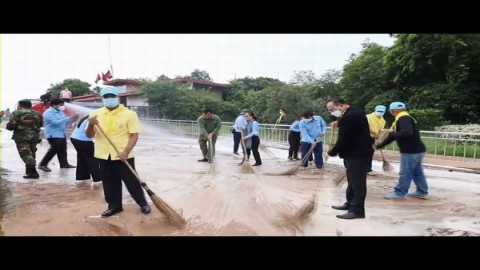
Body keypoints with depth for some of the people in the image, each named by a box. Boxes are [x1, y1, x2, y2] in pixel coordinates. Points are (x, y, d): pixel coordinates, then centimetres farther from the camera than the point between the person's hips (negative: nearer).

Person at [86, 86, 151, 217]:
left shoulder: (129, 114, -7)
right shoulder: (96, 114, 4)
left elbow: (134, 135, -10)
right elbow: (90, 135, 5)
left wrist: (126, 151, -22)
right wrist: (91, 124, -17)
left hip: (123, 156, -4)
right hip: (104, 156, 4)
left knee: (131, 181, 4)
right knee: (109, 182, 12)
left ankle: (143, 203, 19)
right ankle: (114, 205, 27)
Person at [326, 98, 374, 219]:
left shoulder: (349, 116, -23)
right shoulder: (354, 112, 12)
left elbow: (343, 139, -22)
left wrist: (332, 152, -10)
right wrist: (339, 124, 3)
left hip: (357, 154, -11)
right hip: (357, 153, 11)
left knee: (357, 182, -4)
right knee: (353, 180, 19)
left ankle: (357, 210, 3)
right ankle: (350, 203, 31)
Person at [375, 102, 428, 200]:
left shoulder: (404, 119, -18)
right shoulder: (402, 119, 15)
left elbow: (407, 133, -36)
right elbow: (393, 136, 18)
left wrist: (392, 134, -21)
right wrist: (378, 146, 17)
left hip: (411, 151, -10)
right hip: (416, 150, 10)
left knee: (405, 173, -2)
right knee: (417, 172, 17)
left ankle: (400, 193, 6)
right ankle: (422, 192, 26)